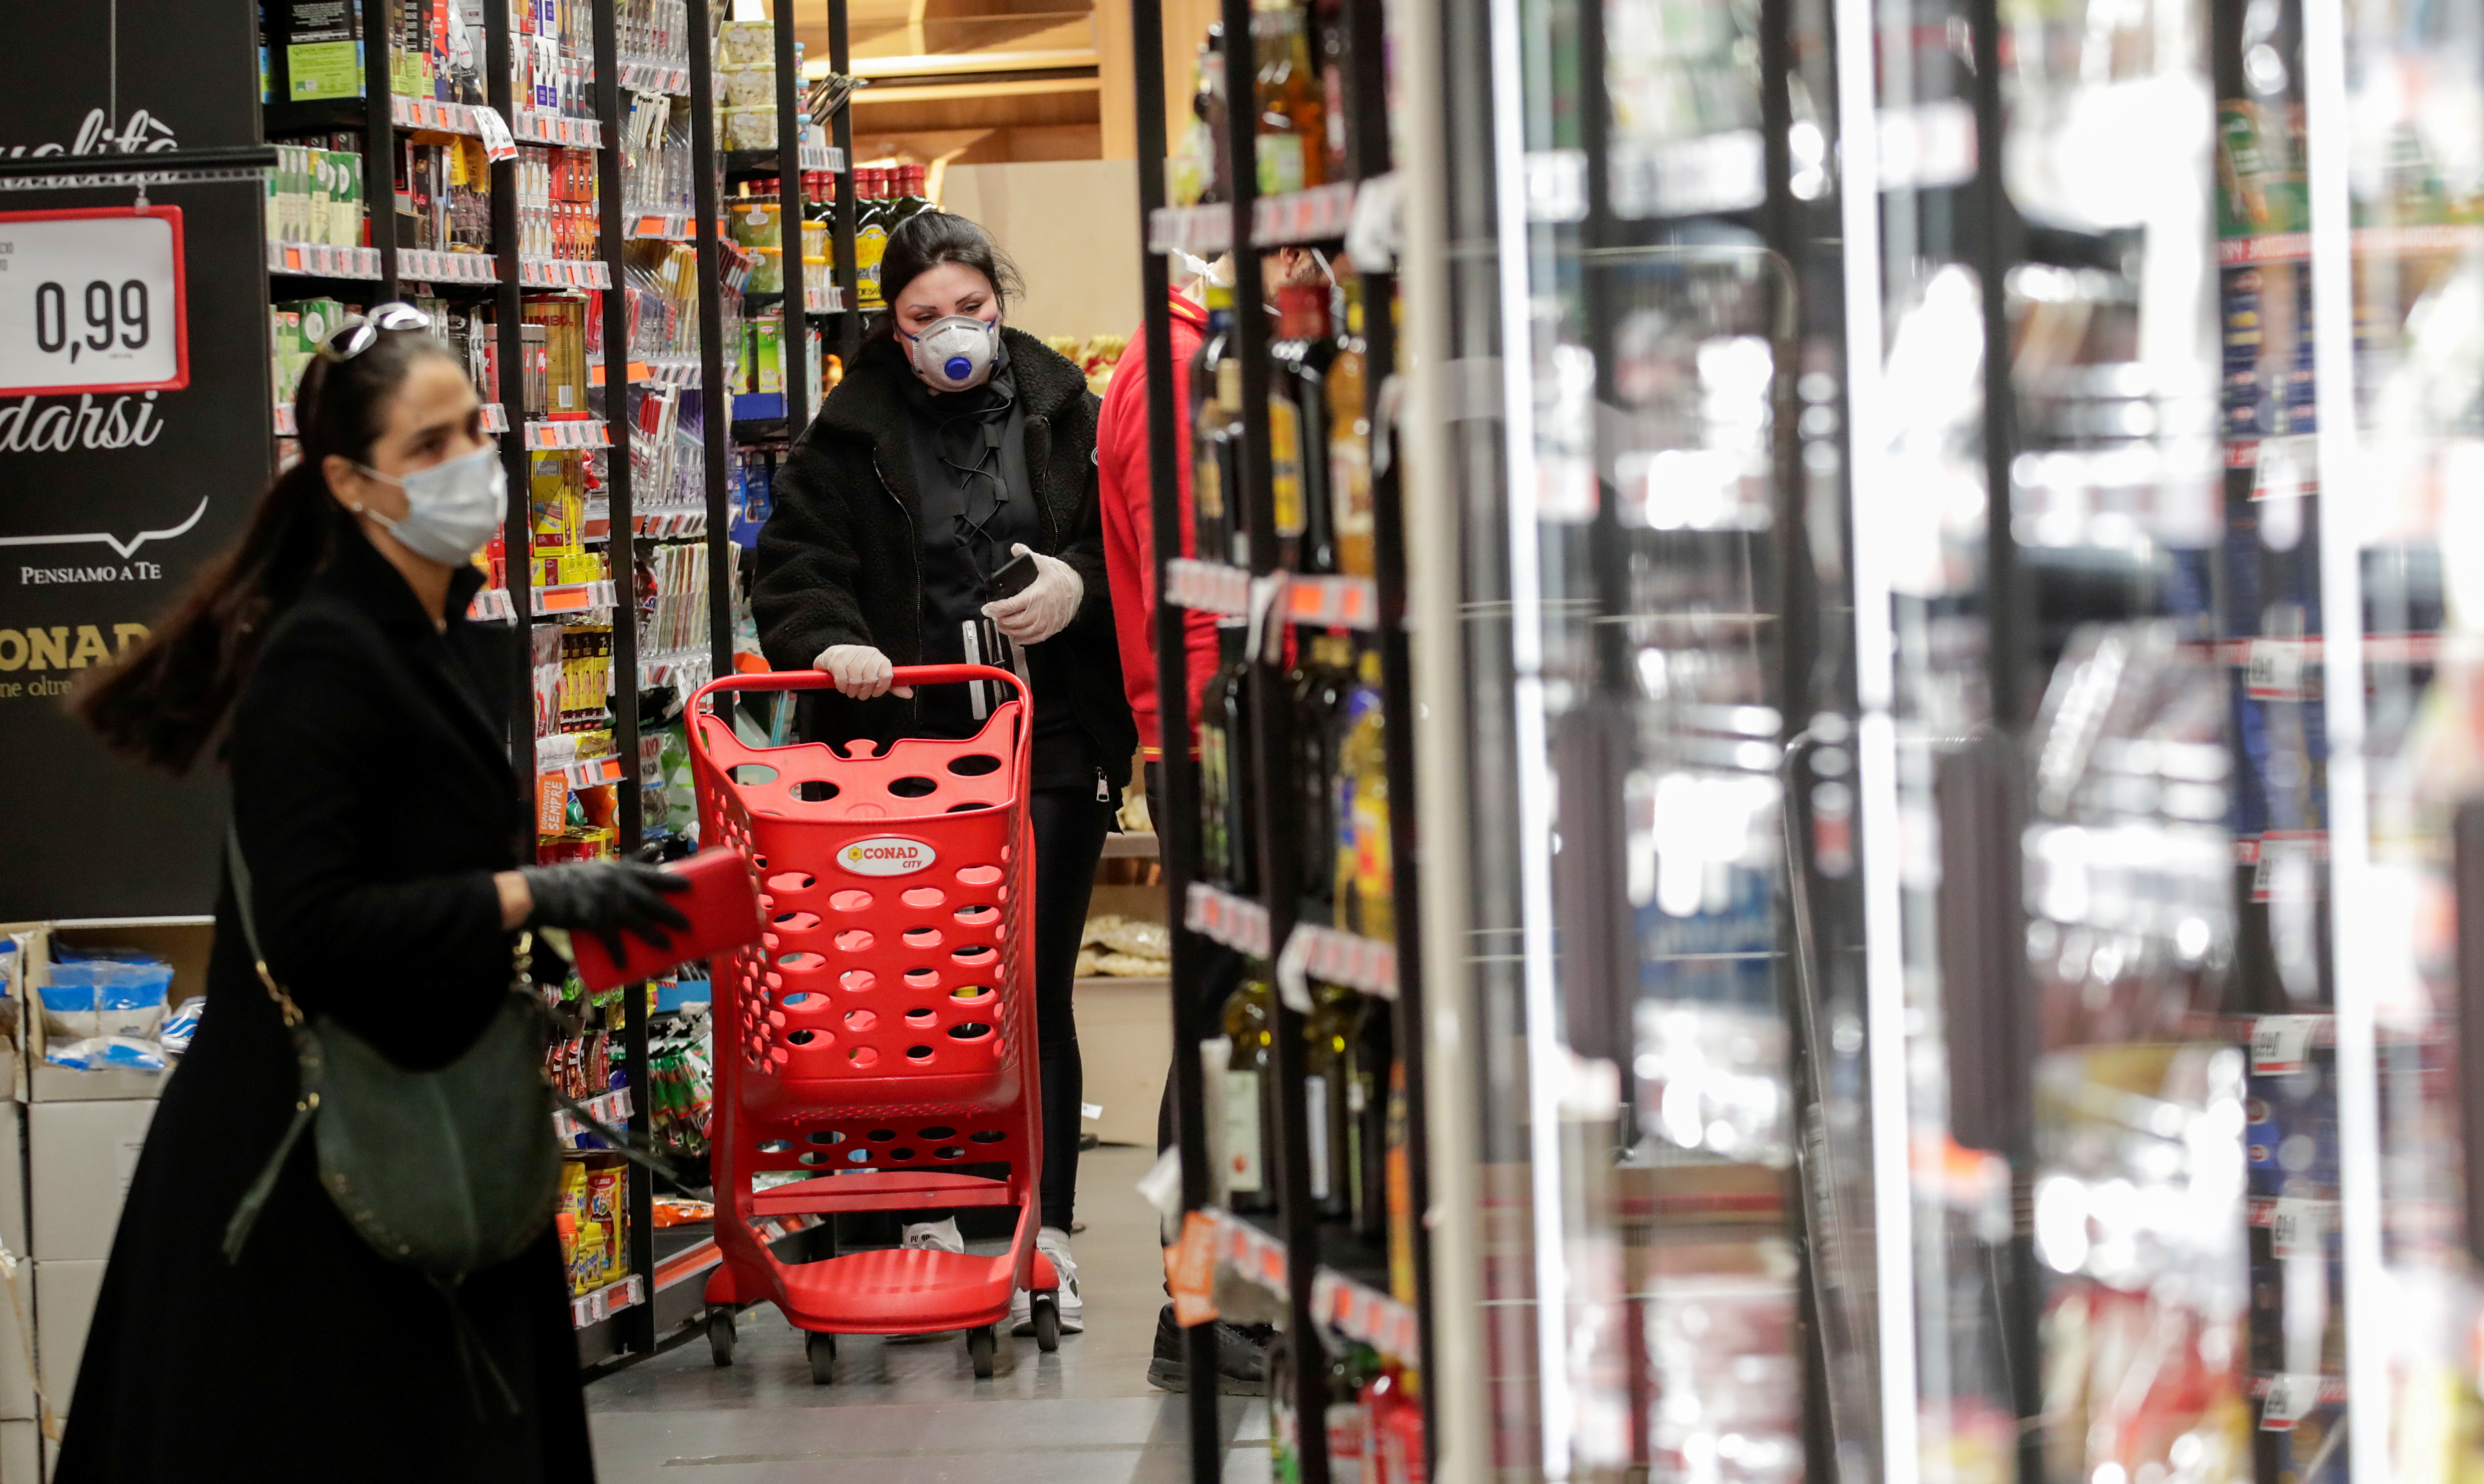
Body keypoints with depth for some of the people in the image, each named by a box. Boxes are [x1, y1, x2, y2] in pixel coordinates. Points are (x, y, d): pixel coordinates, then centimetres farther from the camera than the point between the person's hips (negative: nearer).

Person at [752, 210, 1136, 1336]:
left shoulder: (1061, 410, 8)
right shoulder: (854, 430, 6)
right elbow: (794, 563, 3)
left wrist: (1078, 589, -8)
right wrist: (831, 640, -16)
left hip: (1048, 746, 1)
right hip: (906, 744, 0)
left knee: (1035, 989, 1)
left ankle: (1043, 1235, 7)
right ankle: (931, 1222, 8)